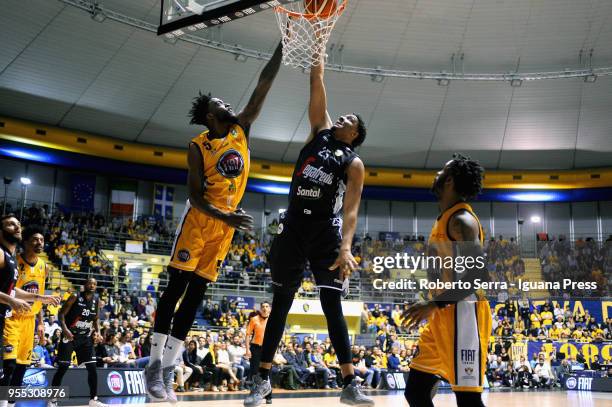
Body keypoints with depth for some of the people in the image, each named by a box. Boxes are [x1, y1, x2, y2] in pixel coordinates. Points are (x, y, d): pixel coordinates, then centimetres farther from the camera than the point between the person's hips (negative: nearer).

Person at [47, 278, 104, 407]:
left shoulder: (96, 301, 4)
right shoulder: (75, 297, -10)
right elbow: (62, 314, -11)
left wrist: (97, 331, -2)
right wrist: (65, 329, -25)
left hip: (85, 338, 5)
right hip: (70, 336, -5)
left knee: (92, 368, -1)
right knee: (62, 368, -6)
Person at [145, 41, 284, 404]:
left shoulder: (242, 129, 8)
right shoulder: (199, 146, -5)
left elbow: (264, 84, 3)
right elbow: (195, 196, -11)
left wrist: (282, 45, -2)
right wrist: (225, 217, -26)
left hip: (225, 224, 5)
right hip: (199, 220, -5)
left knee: (196, 294, 4)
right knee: (177, 287, -7)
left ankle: (169, 368, 8)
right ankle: (155, 363, -3)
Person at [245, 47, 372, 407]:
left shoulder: (354, 163, 2)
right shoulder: (320, 131, 13)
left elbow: (351, 210, -9)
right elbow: (317, 81, 10)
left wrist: (346, 247, -22)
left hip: (326, 232, -3)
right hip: (293, 227, 3)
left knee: (333, 307, -3)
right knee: (281, 303, 6)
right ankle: (263, 378, 13)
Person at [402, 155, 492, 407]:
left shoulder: (462, 219, -13)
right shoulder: (446, 218, 18)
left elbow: (481, 275, -23)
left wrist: (434, 304, -26)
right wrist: (432, 309, 25)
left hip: (462, 315, -10)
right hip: (443, 317, 10)